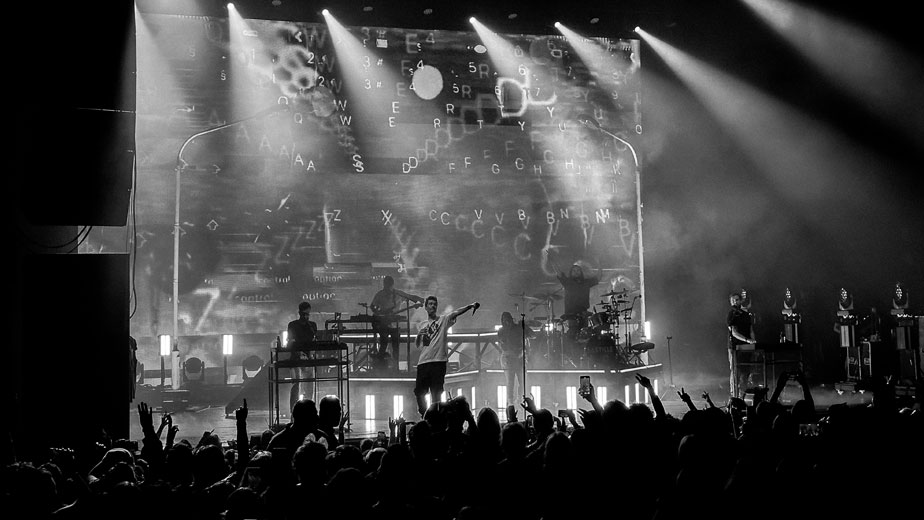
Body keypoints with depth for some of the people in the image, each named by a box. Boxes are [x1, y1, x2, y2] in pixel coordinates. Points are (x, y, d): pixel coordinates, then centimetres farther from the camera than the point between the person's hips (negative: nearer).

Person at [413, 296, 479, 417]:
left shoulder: (444, 319, 6)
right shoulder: (422, 325, 18)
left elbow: (457, 312, -12)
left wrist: (470, 306, -29)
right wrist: (419, 335, 0)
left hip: (439, 361, -4)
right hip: (423, 361, 4)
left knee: (436, 394, -3)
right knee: (419, 391, 5)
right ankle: (424, 416, 22)